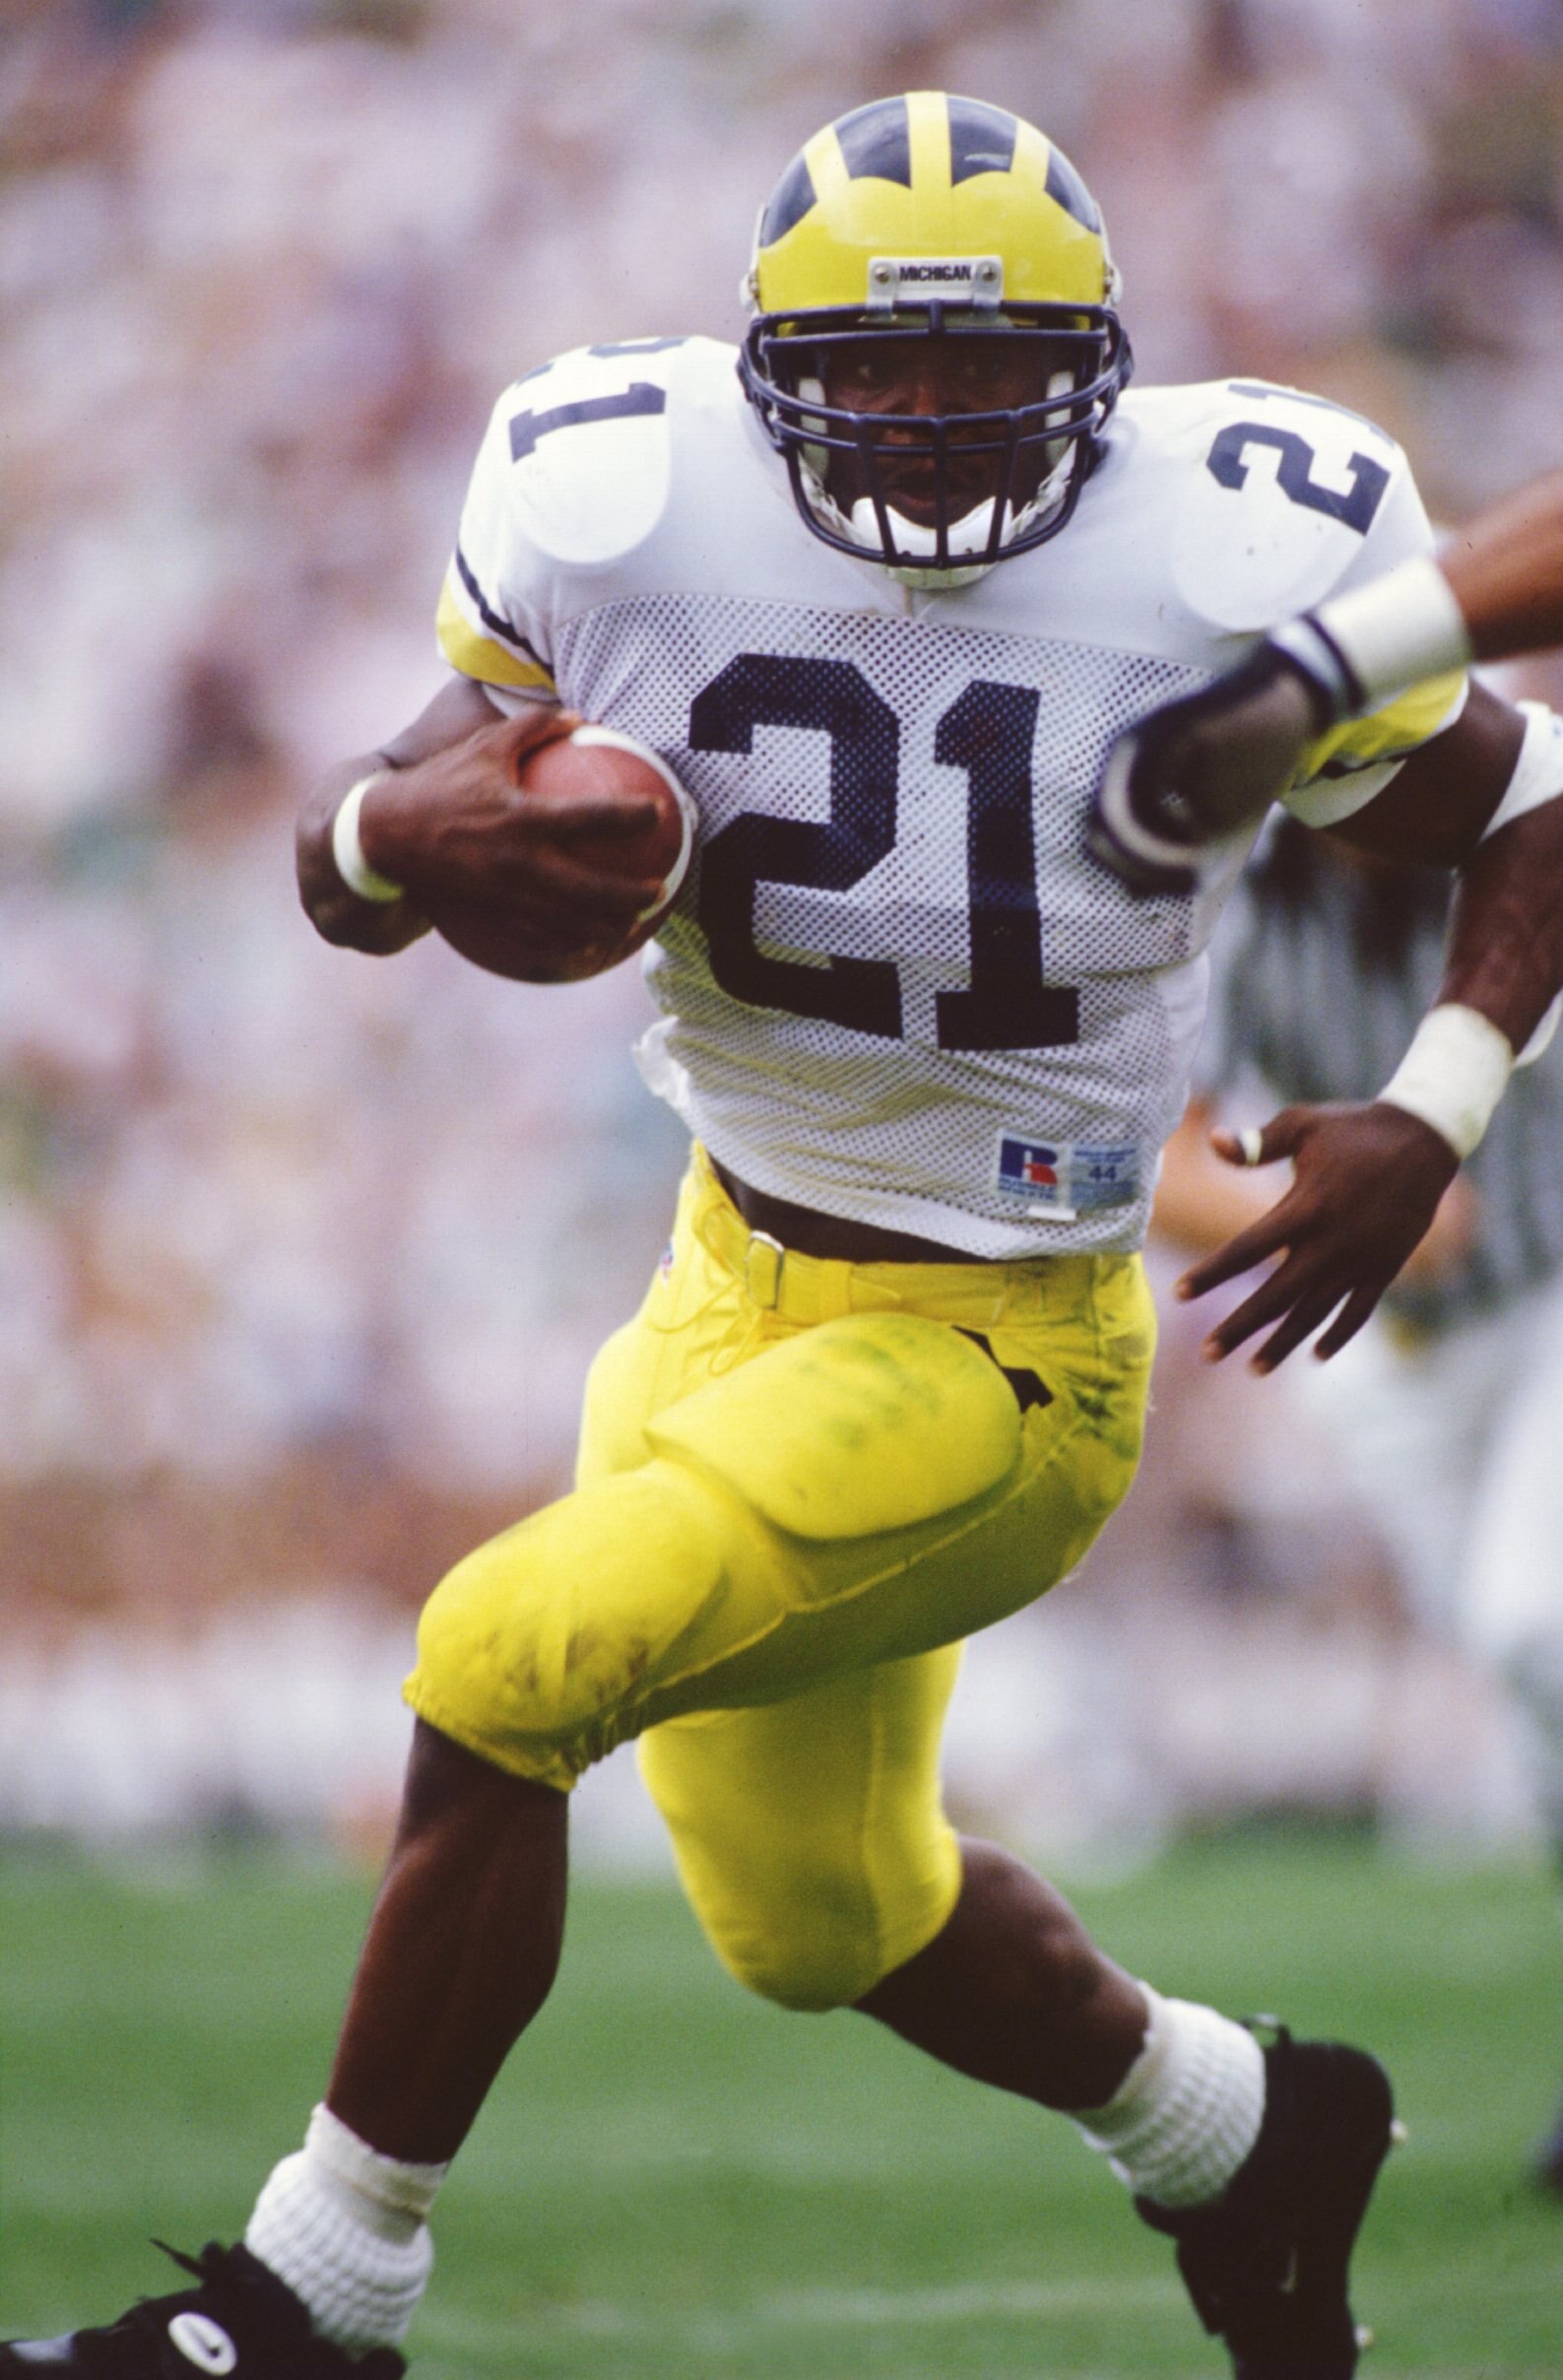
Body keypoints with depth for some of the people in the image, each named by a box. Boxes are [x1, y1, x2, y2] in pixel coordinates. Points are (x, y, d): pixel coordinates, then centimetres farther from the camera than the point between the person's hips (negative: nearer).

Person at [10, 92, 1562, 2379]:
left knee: (504, 1667, -20)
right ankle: (1235, 2136, 50)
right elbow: (347, 864, -1)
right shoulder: (626, 513, -10)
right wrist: (396, 834, -26)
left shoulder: (1230, 575, -17)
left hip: (998, 1352, -6)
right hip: (735, 1292, 6)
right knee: (821, 1915, 21)